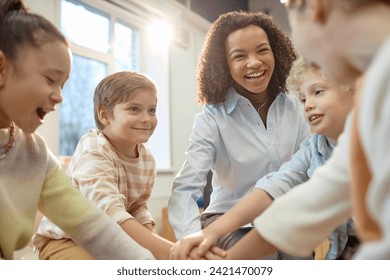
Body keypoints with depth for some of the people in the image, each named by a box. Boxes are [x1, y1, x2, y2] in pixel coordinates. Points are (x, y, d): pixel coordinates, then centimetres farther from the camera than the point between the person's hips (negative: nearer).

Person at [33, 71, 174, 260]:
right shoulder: (93, 152, -27)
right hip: (65, 240, -7)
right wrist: (168, 250, -49)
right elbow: (111, 214, -40)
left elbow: (137, 208, 3)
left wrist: (153, 237, -18)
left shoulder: (147, 159, -3)